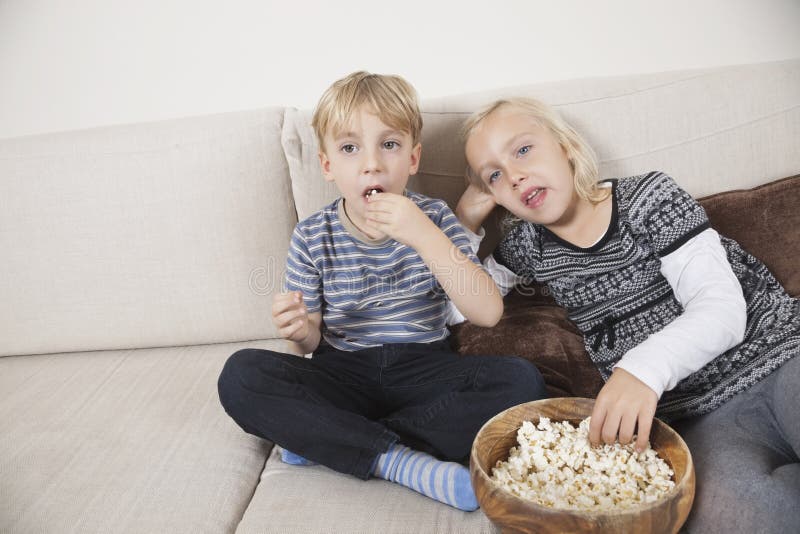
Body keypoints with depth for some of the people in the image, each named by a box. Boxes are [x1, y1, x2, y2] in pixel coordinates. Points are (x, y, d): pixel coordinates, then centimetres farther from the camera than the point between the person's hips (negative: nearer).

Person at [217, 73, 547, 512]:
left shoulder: (433, 218, -2)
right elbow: (312, 342, 6)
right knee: (240, 374, -24)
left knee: (520, 380, -27)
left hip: (423, 369, 0)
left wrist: (423, 235, -24)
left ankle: (322, 439, -22)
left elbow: (488, 313, -14)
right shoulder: (312, 237, 0)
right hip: (344, 373, 0)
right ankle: (400, 460, -26)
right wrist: (301, 331, -20)